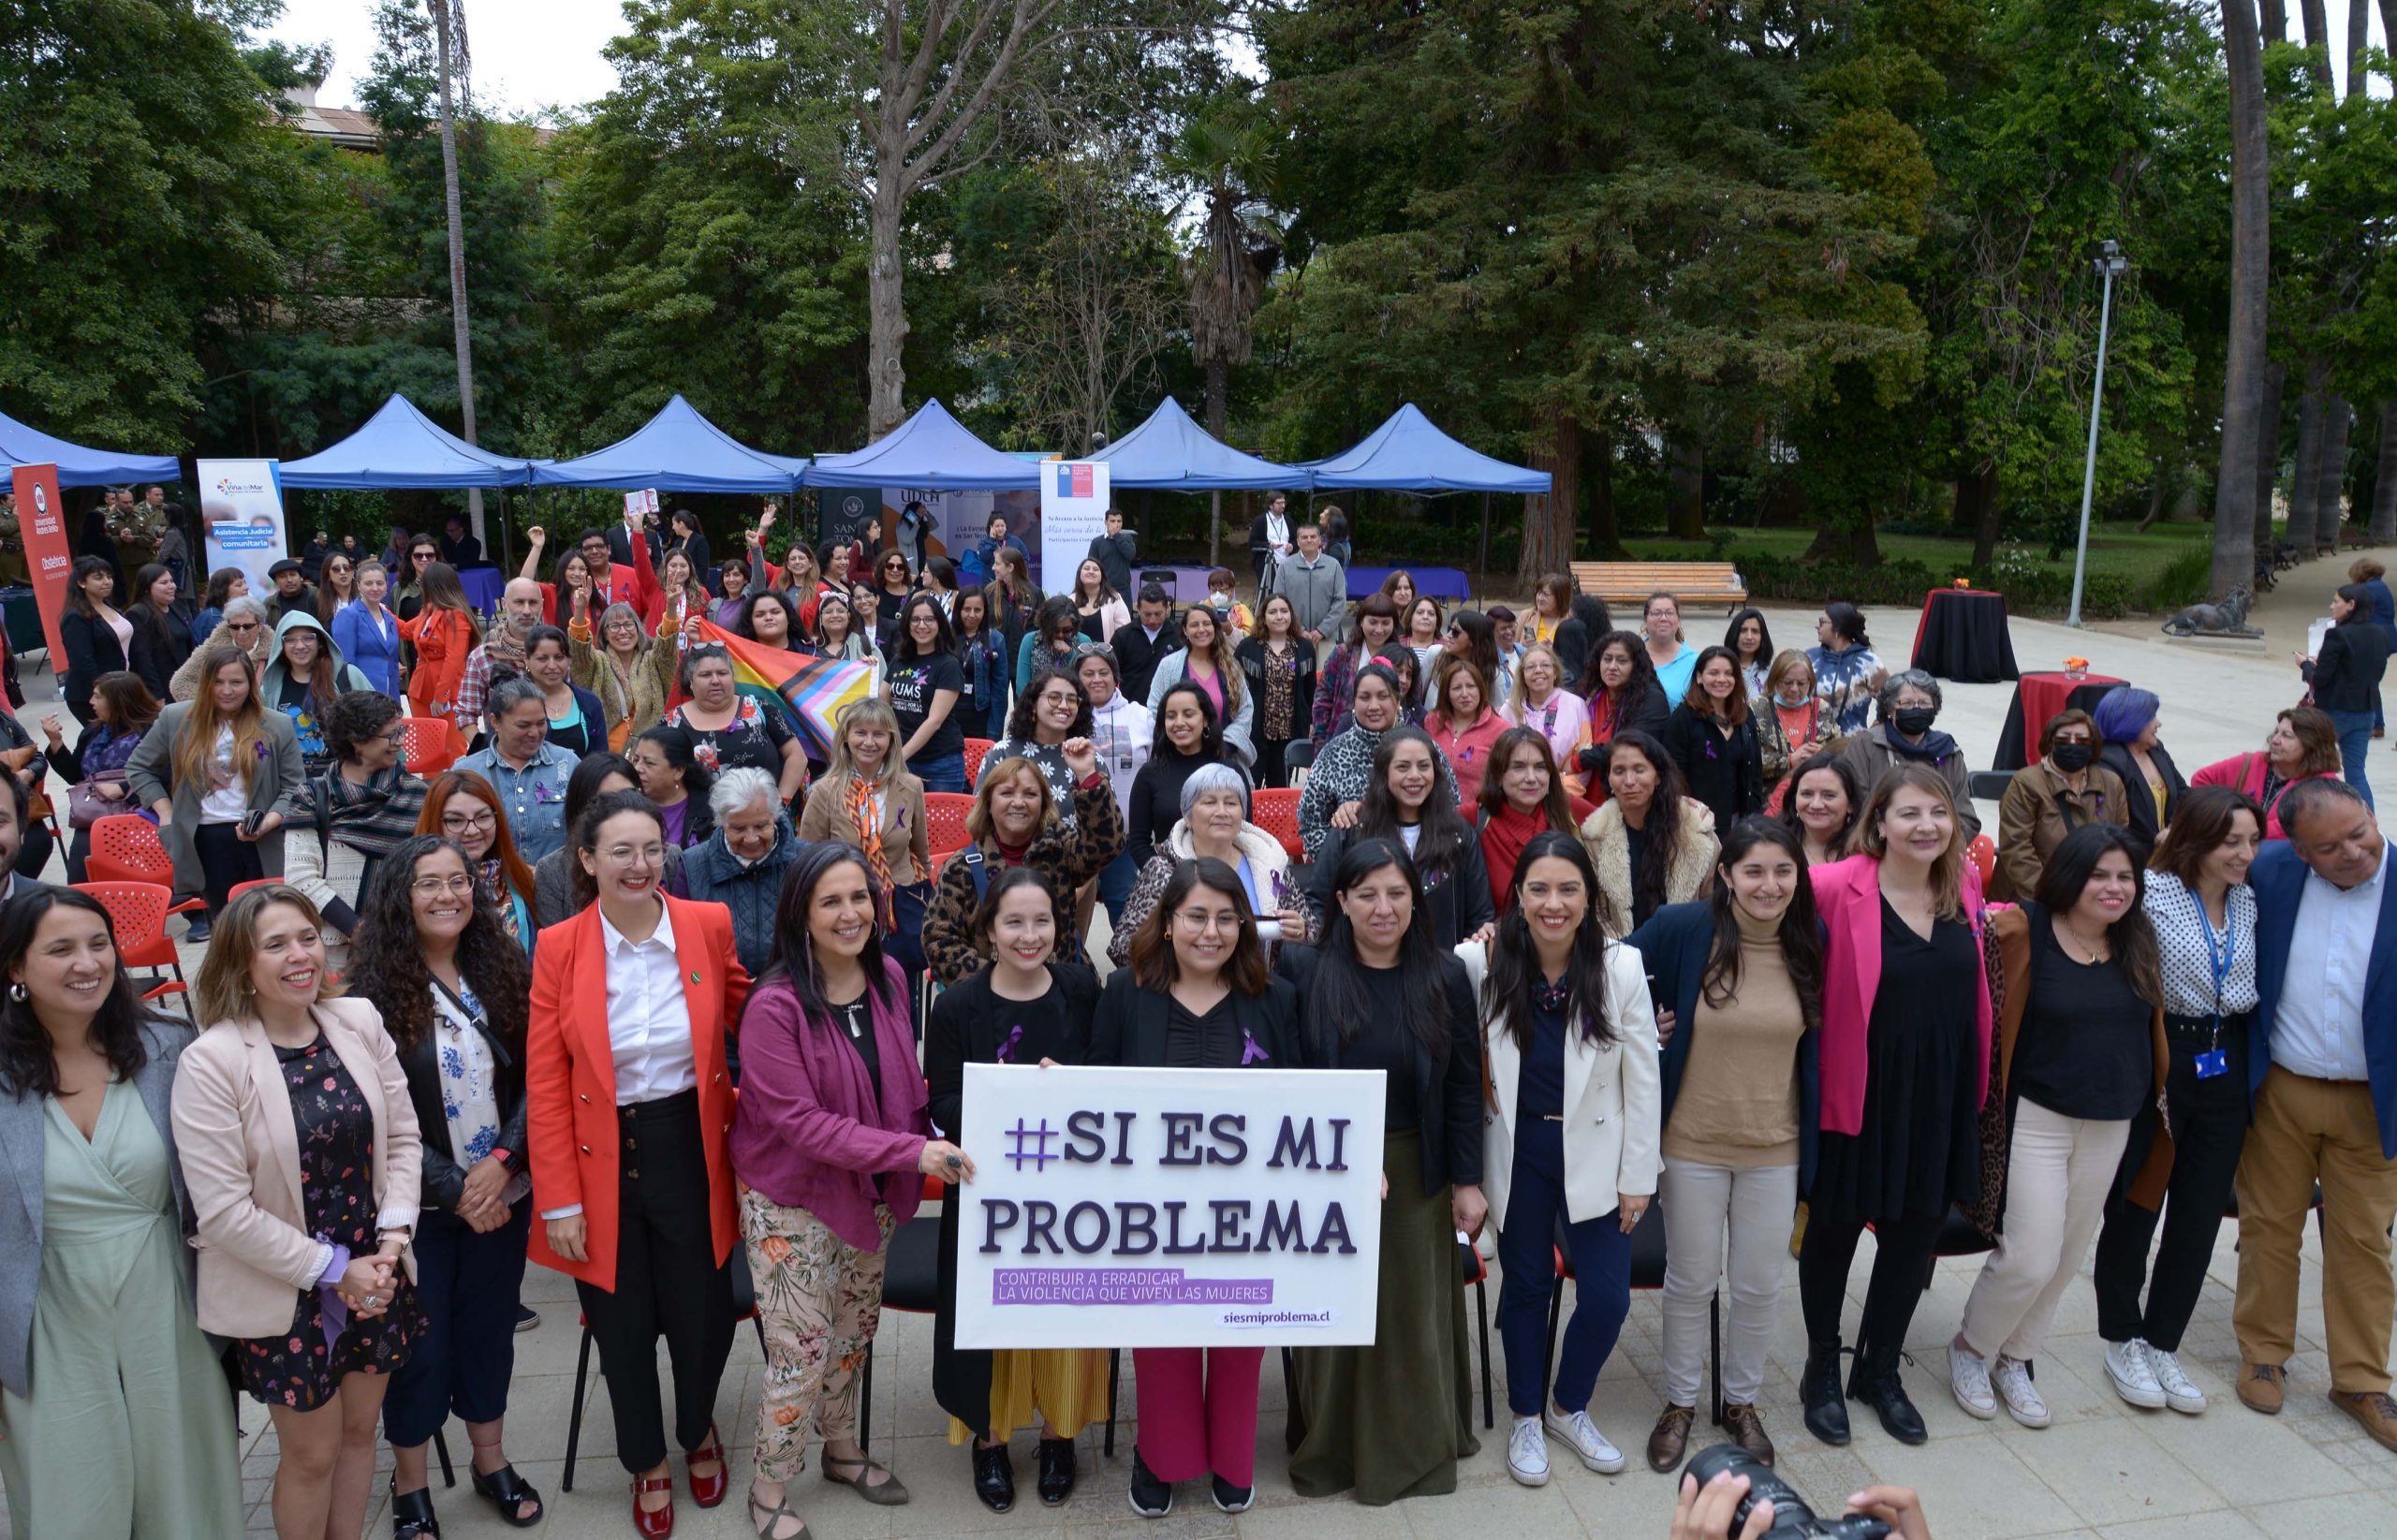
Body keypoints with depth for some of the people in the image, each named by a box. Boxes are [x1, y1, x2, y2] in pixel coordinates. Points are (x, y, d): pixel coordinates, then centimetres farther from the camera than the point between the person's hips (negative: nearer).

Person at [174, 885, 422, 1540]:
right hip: (283, 1294, -4)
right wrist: (333, 1269, -15)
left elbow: (402, 1136, 3)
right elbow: (223, 1210, -17)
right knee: (312, 1454, 11)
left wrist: (393, 1236, -10)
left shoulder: (360, 1022, -5)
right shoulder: (210, 1061, -18)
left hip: (375, 1277, 4)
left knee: (359, 1429, 19)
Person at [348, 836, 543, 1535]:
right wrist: (453, 1189, -14)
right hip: (419, 1206, -3)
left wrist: (503, 1160, -15)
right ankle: (410, 1484, 30)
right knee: (419, 1344, 9)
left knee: (489, 1329, 16)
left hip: (503, 1194, 3)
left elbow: (533, 1079, -2)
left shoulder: (502, 968, -2)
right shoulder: (374, 991, -11)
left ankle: (491, 1461, 36)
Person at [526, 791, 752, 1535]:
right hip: (603, 1161, -1)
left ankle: (699, 1431, 46)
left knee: (703, 1314, 13)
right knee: (623, 1327, 14)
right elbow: (545, 1087, -7)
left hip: (691, 1148, 1)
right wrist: (559, 1201, -9)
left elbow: (746, 1010, 12)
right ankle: (647, 1462, 42)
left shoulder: (708, 925, -7)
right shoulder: (559, 949, -10)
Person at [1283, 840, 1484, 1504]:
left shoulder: (1445, 976, -3)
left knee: (1414, 1312, 12)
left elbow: (1464, 1086, 0)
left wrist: (1467, 1179, -1)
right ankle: (1330, 1447, 29)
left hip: (1418, 1173, 1)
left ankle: (1417, 1446, 31)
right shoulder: (1302, 970, -9)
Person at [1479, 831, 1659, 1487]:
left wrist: (1637, 1176, -3)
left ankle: (1568, 1407, 30)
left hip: (1592, 1153, 0)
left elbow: (1641, 1079, -5)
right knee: (1525, 1286, 13)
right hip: (1517, 1153, 0)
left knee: (1608, 1297, 2)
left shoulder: (1621, 967, -12)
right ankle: (1526, 1418, 35)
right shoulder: (1491, 965, -11)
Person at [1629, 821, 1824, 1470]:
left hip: (1775, 1148, 2)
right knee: (1692, 1282, 12)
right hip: (1693, 1143, -2)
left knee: (1759, 1286, 14)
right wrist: (1643, 1028, -9)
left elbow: (1817, 1039, 10)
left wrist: (1812, 1132, 7)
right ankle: (1680, 1403, 32)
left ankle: (1741, 1401, 36)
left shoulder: (1810, 941, -4)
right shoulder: (1681, 927, -15)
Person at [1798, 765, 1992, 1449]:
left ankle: (1879, 1371, 40)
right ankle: (1822, 1371, 35)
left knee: (1915, 1232, 18)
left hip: (1941, 1091, 5)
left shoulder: (1964, 882, 0)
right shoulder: (1838, 887, -20)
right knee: (1835, 1228, 12)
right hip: (1860, 1089, -5)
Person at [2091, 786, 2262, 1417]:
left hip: (2226, 1071, 6)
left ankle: (2162, 1345, 25)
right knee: (2133, 1208, 7)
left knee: (2199, 1216, 11)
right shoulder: (2153, 893, -13)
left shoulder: (2249, 902, 5)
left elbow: (2253, 989, 13)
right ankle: (2122, 1342, 23)